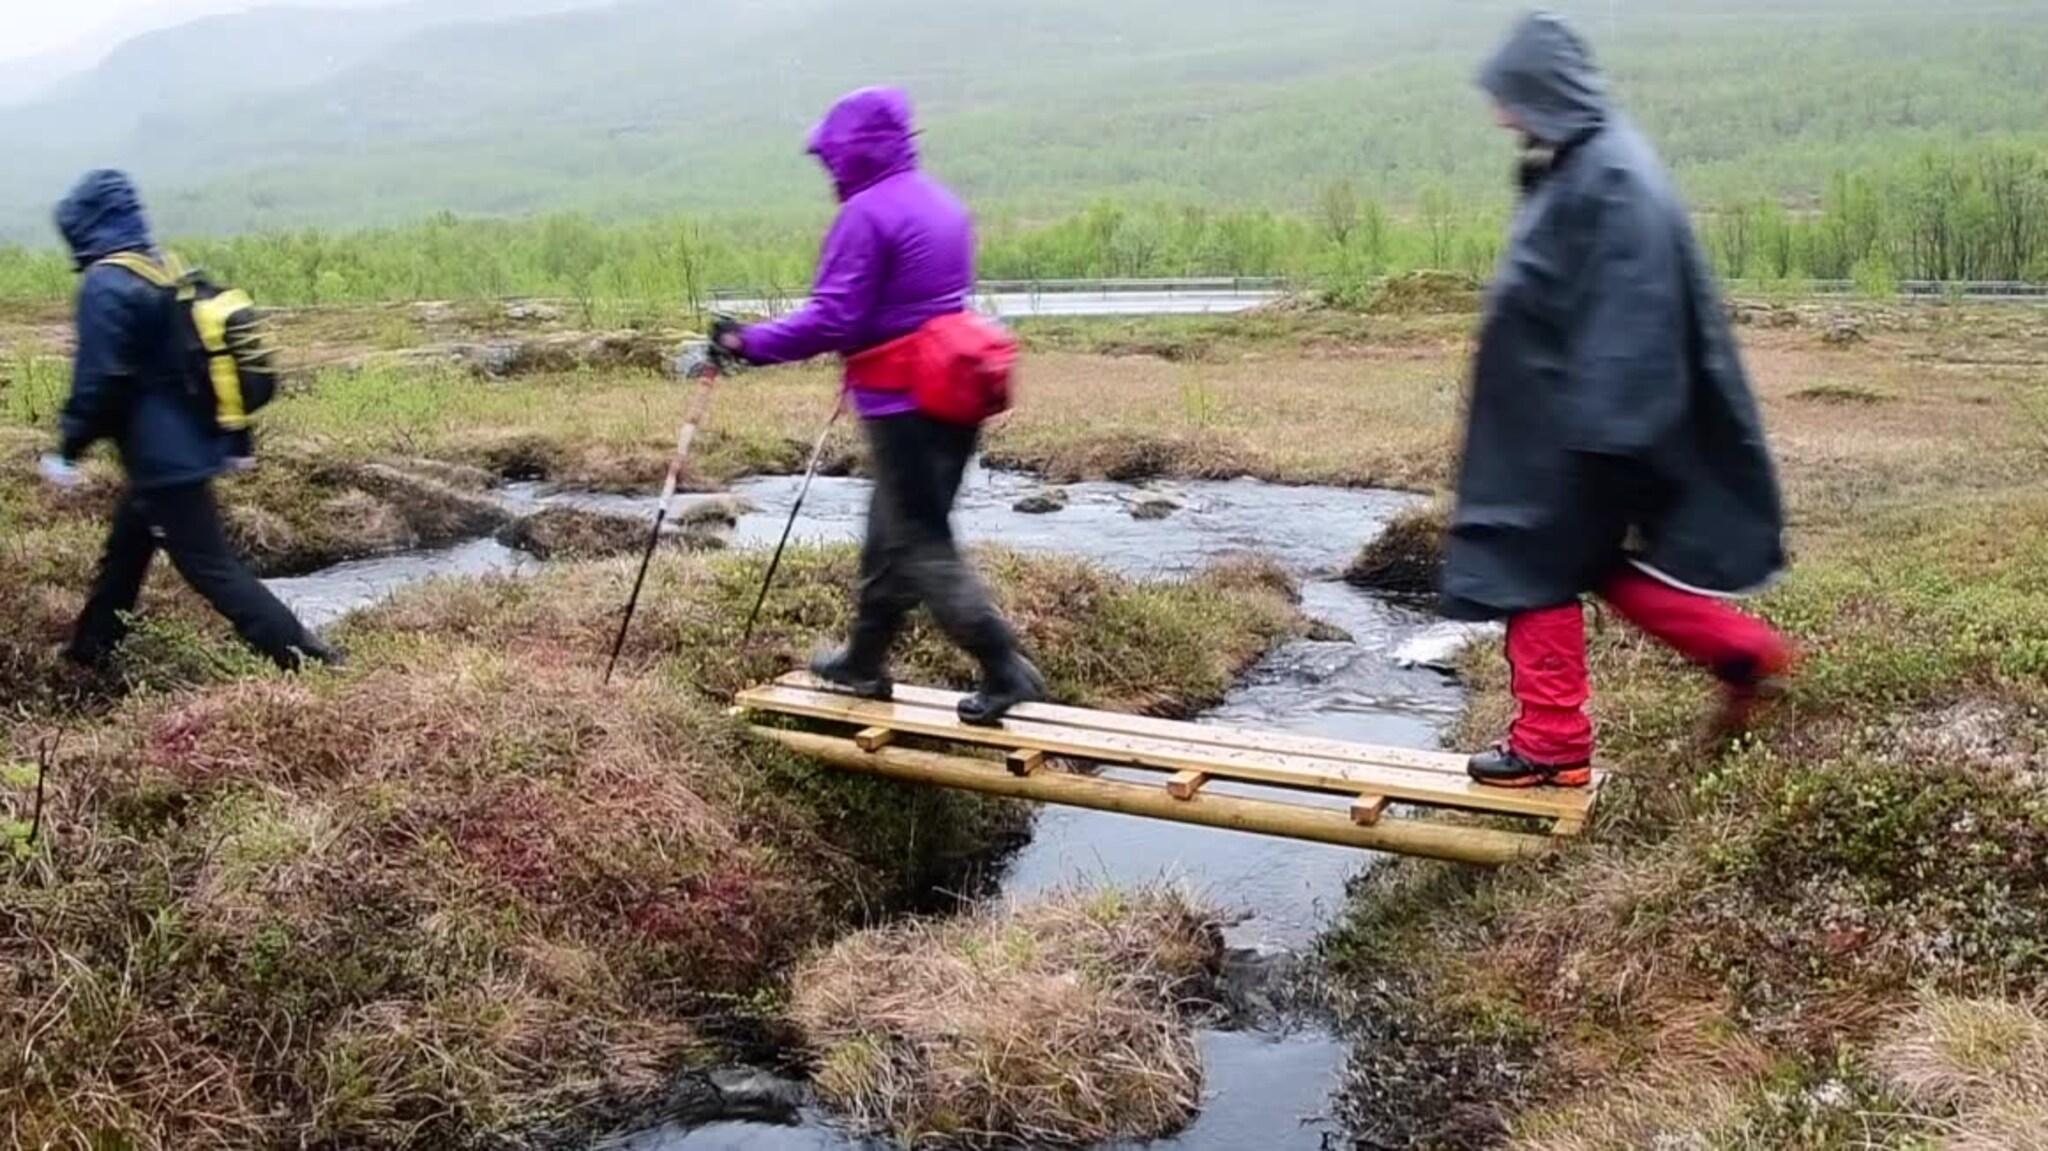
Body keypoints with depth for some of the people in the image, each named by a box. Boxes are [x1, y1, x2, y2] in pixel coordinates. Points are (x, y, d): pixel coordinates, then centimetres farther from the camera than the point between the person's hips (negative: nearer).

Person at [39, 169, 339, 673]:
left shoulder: (105, 286, -16)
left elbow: (100, 381, -21)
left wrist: (69, 451, -10)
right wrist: (237, 440, 17)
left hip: (162, 461, -10)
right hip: (192, 447, 10)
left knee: (214, 571, -5)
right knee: (123, 555, 23)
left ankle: (312, 664, -8)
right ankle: (88, 654, 38)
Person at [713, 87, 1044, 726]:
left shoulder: (866, 214, -15)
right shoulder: (943, 204, 13)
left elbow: (831, 319, -19)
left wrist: (749, 342, -10)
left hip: (904, 403, -9)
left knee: (923, 547, -3)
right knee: (891, 533, 18)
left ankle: (1007, 672, -7)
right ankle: (865, 660, 29)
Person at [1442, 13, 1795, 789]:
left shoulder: (1611, 174, -17)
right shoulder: (1577, 167, 13)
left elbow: (1627, 306, -23)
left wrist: (1596, 423, -26)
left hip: (1572, 415, -10)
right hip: (1554, 409, 10)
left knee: (1537, 565, 0)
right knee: (1590, 559, 16)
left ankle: (1553, 746, 12)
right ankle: (1743, 651, 24)